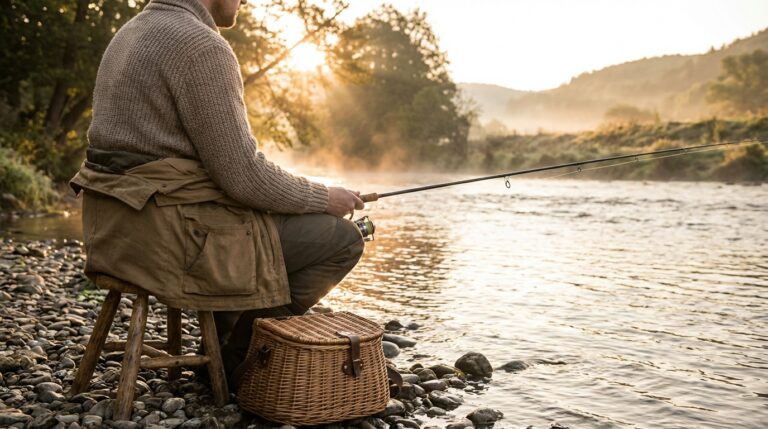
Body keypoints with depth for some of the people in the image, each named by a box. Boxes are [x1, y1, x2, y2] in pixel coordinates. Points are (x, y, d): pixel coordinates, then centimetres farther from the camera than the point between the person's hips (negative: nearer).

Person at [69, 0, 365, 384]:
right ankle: (231, 361, 10)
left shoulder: (133, 34, 16)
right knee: (341, 239, -2)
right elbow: (243, 176, -19)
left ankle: (223, 350, 25)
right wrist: (324, 198, -2)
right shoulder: (202, 46, -15)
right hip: (167, 234, -10)